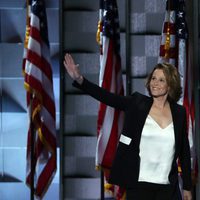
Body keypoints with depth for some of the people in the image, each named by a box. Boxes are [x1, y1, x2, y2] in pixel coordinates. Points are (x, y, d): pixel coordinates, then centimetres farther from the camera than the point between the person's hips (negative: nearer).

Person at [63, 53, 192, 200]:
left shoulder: (179, 112, 2)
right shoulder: (137, 104, 0)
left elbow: (184, 151, 6)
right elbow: (107, 97, -11)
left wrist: (188, 187, 7)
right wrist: (79, 79, -25)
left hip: (168, 188, 1)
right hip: (138, 184, -1)